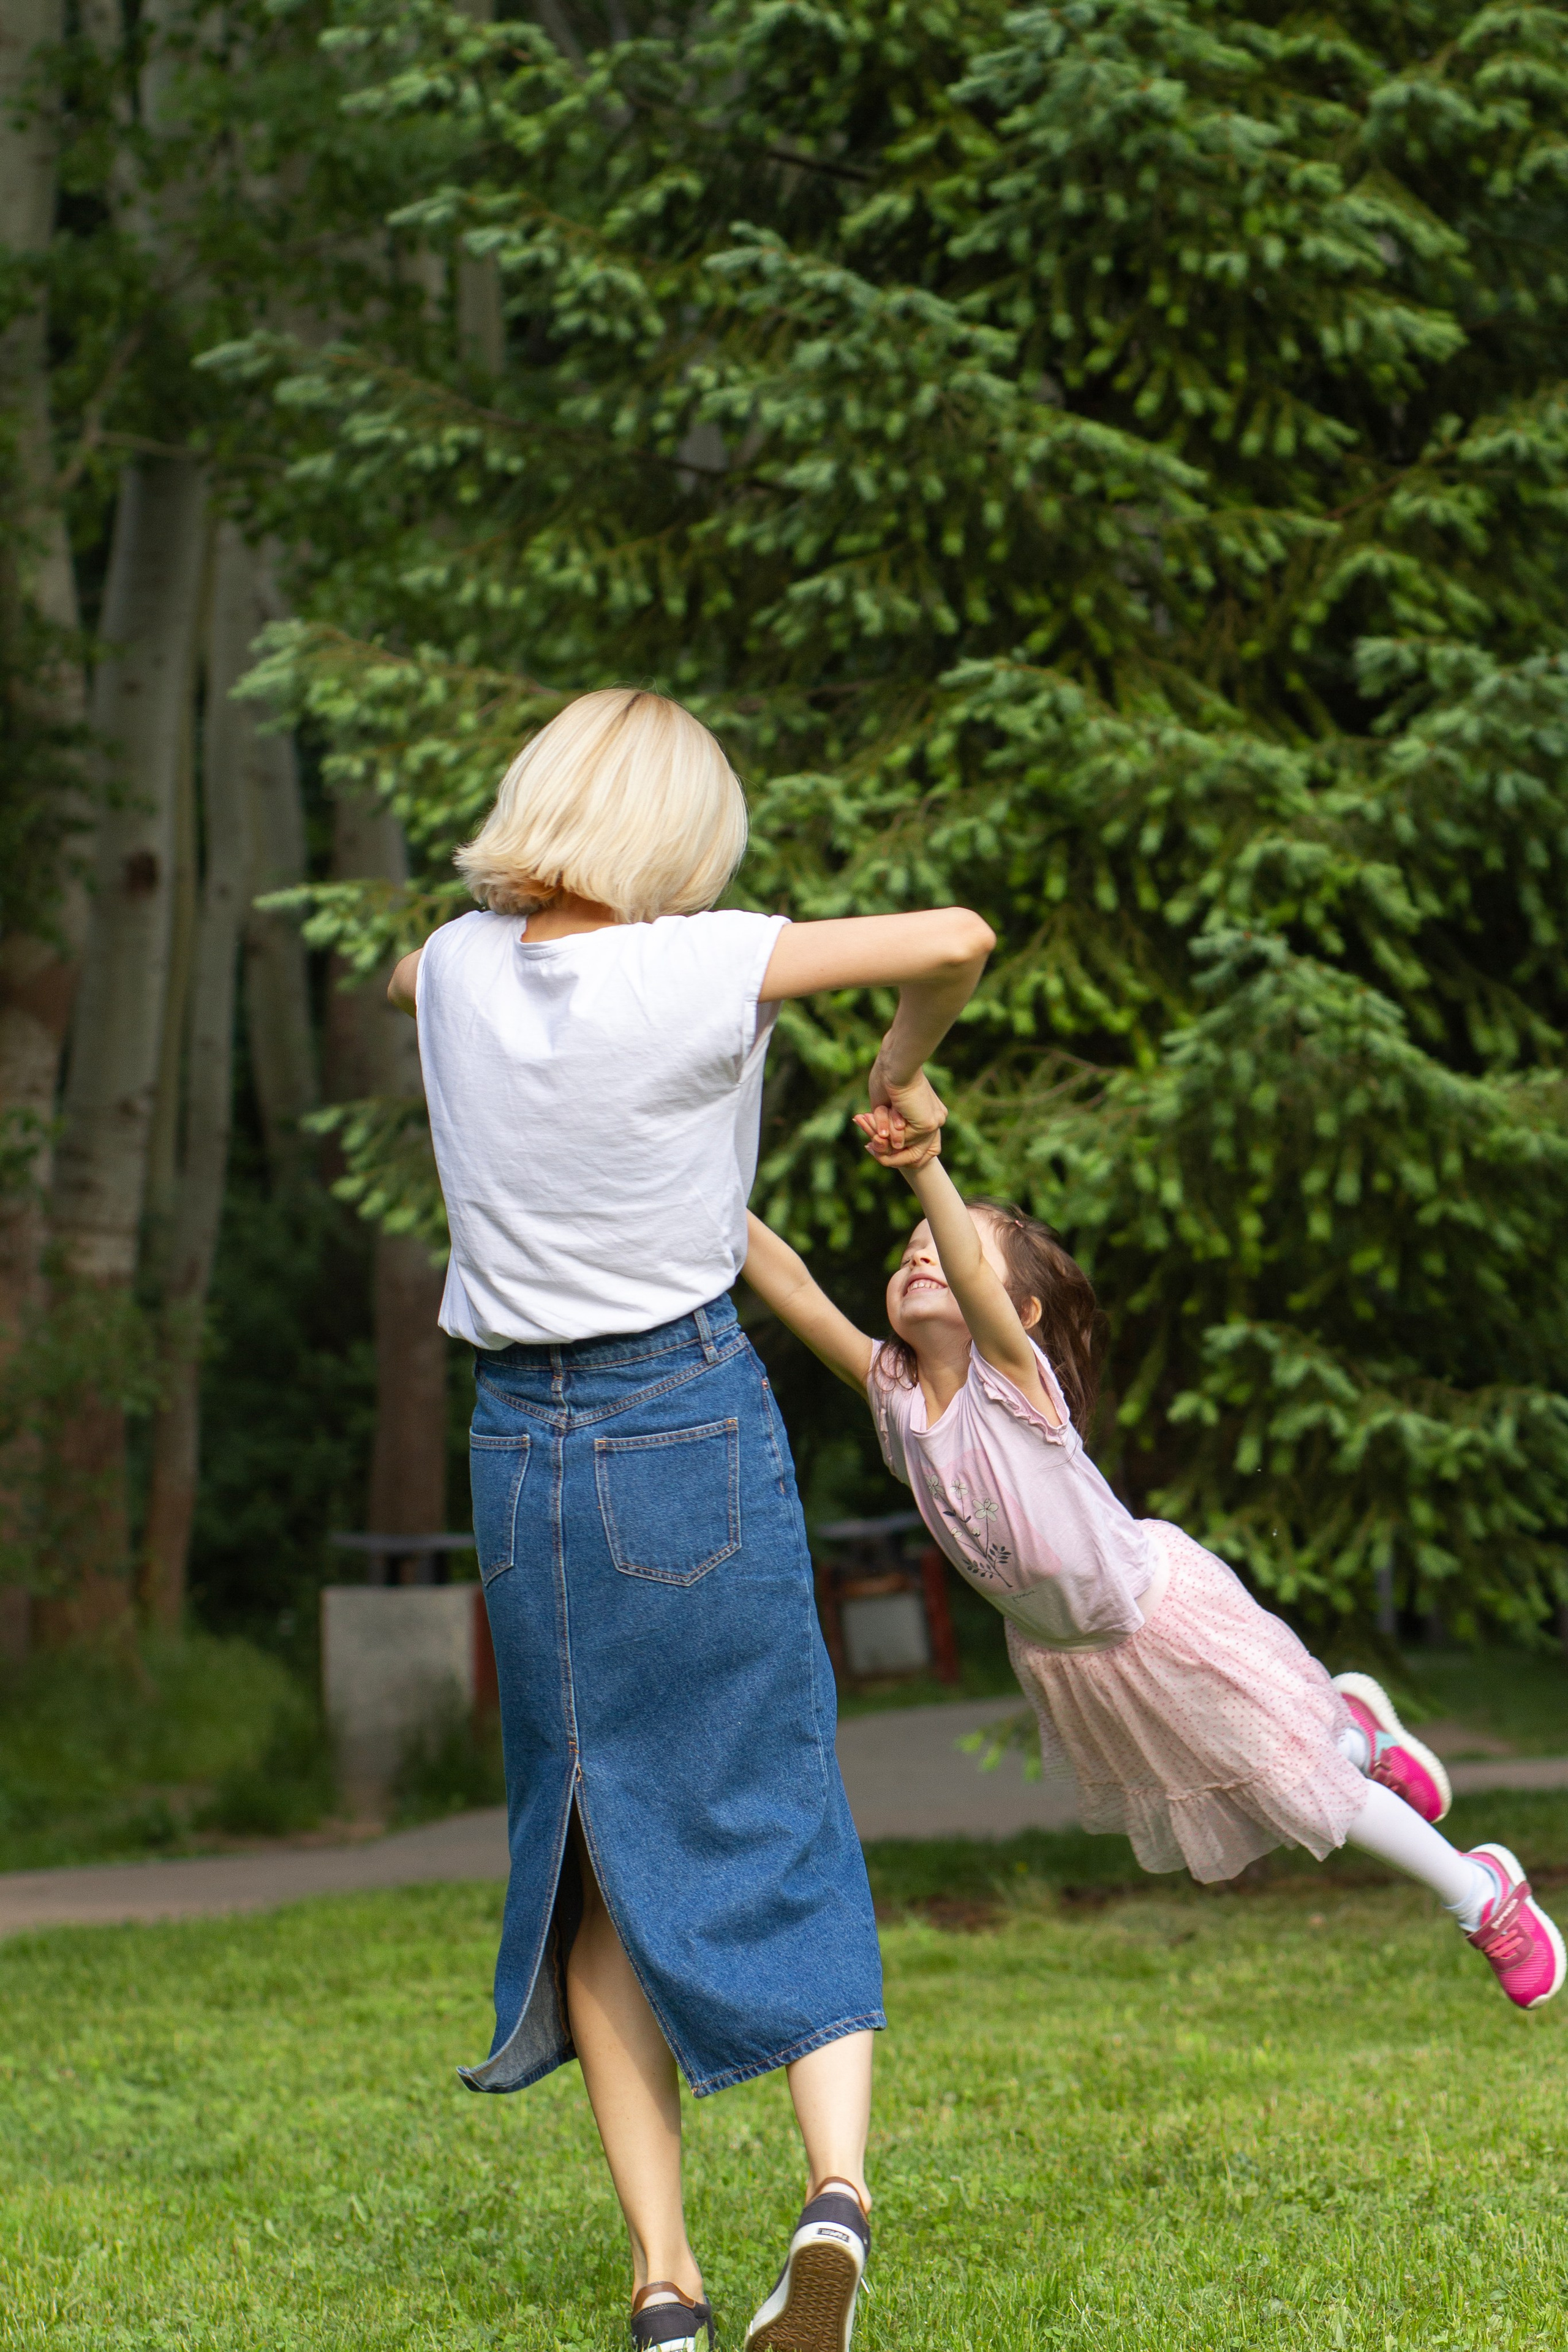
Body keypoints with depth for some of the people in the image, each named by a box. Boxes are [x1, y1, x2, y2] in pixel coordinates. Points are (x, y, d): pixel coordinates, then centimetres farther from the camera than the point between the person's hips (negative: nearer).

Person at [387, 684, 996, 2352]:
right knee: (772, 1813, 5)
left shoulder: (463, 964, 2)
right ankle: (837, 2182, -16)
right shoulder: (695, 969, -13)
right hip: (693, 1415, -3)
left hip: (523, 1441, 4)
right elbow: (954, 939, -15)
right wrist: (901, 1076, 3)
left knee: (595, 1853, 11)